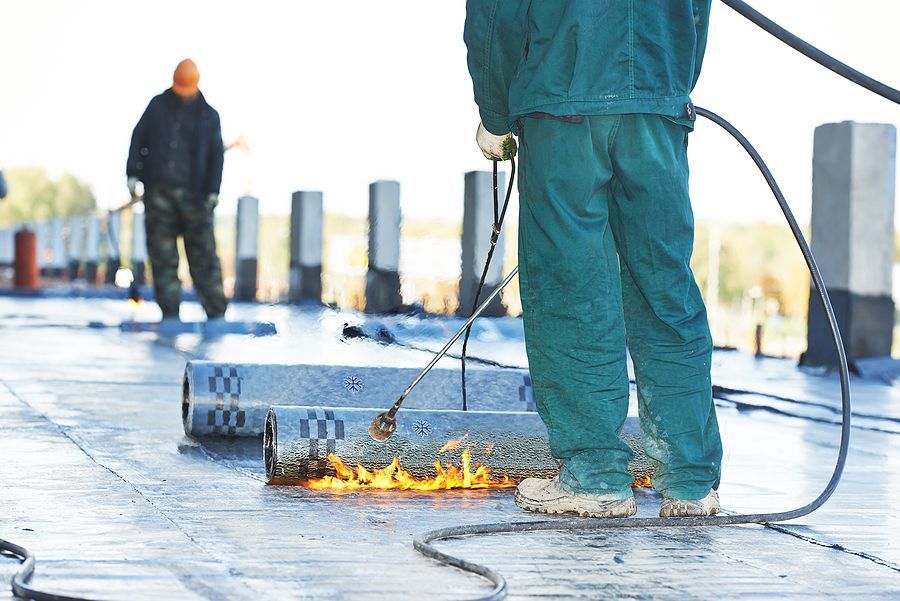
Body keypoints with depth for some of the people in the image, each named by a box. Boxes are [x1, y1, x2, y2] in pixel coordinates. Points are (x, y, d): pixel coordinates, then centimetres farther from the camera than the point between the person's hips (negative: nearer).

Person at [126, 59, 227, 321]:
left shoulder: (208, 115, 8)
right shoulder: (158, 106, 12)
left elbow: (216, 155, 5)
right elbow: (138, 139, 12)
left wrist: (213, 190, -6)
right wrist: (133, 173, 2)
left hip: (193, 193, -1)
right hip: (158, 190, 2)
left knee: (203, 254, -4)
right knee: (162, 253, 0)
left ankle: (216, 311, -2)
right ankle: (170, 311, 4)